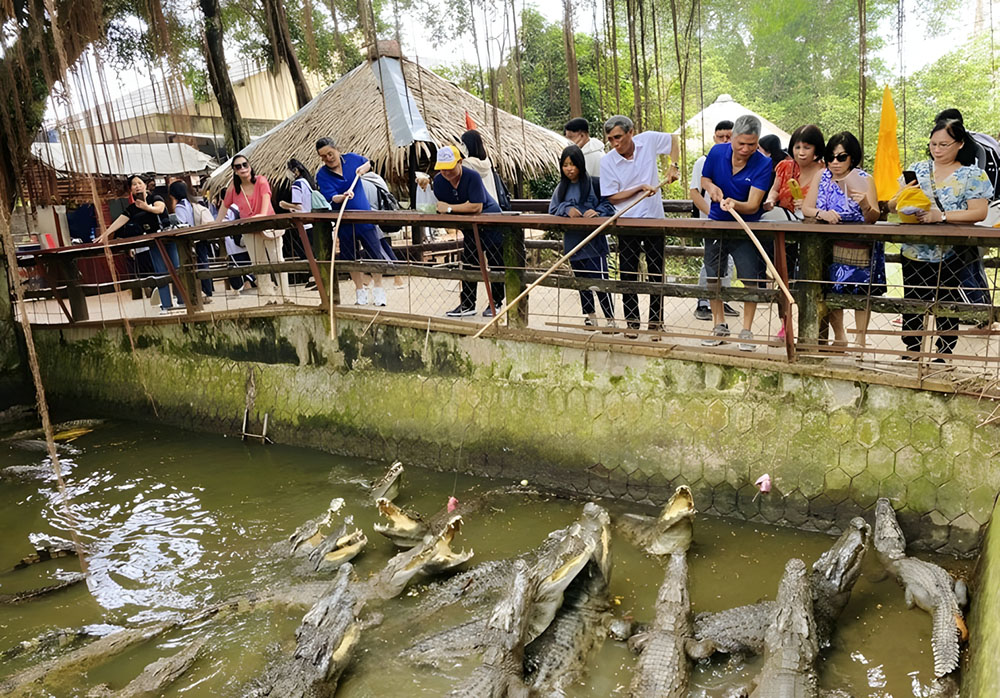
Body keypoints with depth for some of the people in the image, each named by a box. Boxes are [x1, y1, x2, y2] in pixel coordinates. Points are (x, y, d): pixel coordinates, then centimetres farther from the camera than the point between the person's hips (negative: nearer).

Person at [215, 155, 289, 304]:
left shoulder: (261, 181, -8)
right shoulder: (233, 188, 0)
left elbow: (266, 198, -24)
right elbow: (224, 207, 5)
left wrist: (263, 215, -41)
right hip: (249, 230, 3)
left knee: (277, 259, -9)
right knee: (259, 264, 4)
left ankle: (285, 296, -4)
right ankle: (269, 298, 9)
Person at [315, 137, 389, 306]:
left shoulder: (351, 158, 0)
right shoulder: (321, 174, -5)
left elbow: (368, 162, 21)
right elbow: (331, 197, -18)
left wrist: (363, 168, -1)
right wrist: (343, 196, -37)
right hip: (343, 221, 0)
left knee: (375, 253, 0)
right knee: (351, 257, 8)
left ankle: (378, 290, 15)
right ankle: (360, 291, 23)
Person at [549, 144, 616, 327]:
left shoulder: (594, 184, -6)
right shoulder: (561, 188, 10)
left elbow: (609, 204, -4)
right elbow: (552, 210, 7)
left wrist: (597, 211, -24)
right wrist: (567, 209, -13)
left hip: (594, 242, -6)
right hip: (573, 242, 6)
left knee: (600, 280, -8)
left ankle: (610, 319, 1)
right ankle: (590, 316, 28)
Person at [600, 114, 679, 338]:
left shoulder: (648, 140, -5)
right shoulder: (607, 161, -9)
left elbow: (672, 139, 16)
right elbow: (612, 196, -8)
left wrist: (673, 166, 5)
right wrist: (640, 188, -17)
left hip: (654, 219, 1)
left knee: (656, 274, 5)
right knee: (628, 275, 2)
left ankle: (656, 323, 14)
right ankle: (632, 322, 14)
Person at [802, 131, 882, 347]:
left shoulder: (864, 180, 0)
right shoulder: (821, 176, 8)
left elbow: (873, 218, -9)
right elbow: (806, 209, 0)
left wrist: (865, 205, -30)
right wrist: (822, 214, -21)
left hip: (859, 247, -2)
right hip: (829, 246, 2)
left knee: (861, 290, -6)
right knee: (830, 291, -1)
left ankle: (860, 337, 9)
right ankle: (839, 336, 16)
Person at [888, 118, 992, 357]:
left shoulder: (973, 175, 1)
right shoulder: (917, 169, 10)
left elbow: (979, 212, -9)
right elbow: (892, 206, 8)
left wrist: (941, 216, -20)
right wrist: (903, 196, -14)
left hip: (951, 255, -3)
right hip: (914, 253, 3)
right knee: (912, 306, 4)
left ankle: (943, 357, 15)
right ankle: (910, 357, 12)